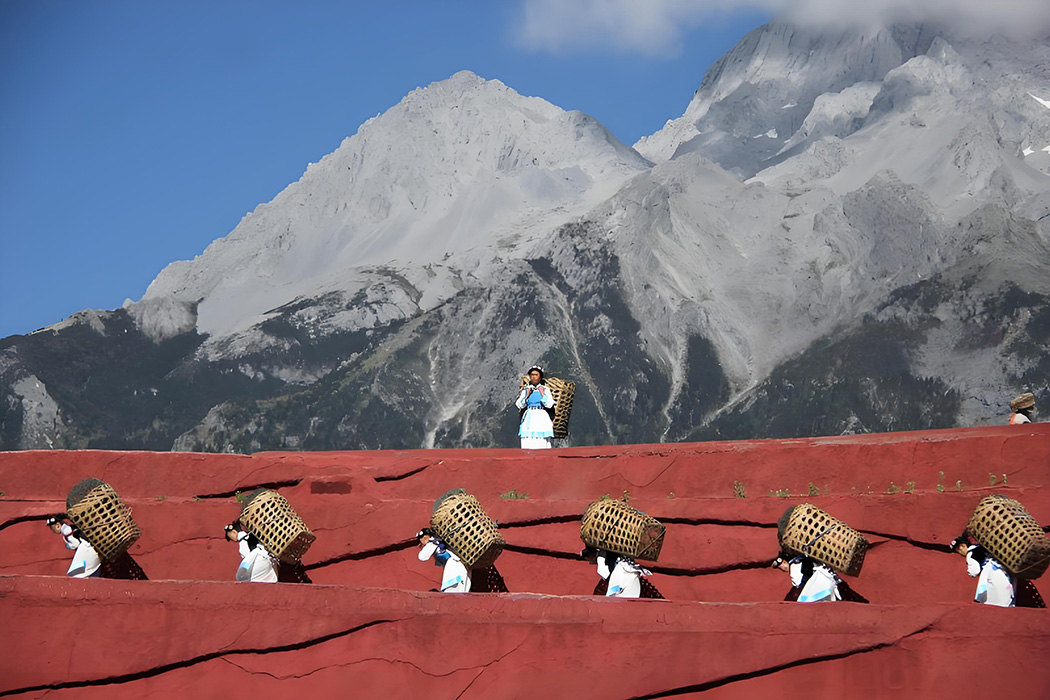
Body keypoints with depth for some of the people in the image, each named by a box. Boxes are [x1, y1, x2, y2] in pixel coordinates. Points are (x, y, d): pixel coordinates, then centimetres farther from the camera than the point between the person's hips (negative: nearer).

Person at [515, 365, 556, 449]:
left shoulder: (545, 389, 7)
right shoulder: (526, 390, 15)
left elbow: (550, 405, -3)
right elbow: (519, 405, 8)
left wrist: (542, 394, -7)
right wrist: (527, 395, -1)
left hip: (542, 420, -3)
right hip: (529, 419, 3)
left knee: (542, 444, -13)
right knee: (527, 444, -8)